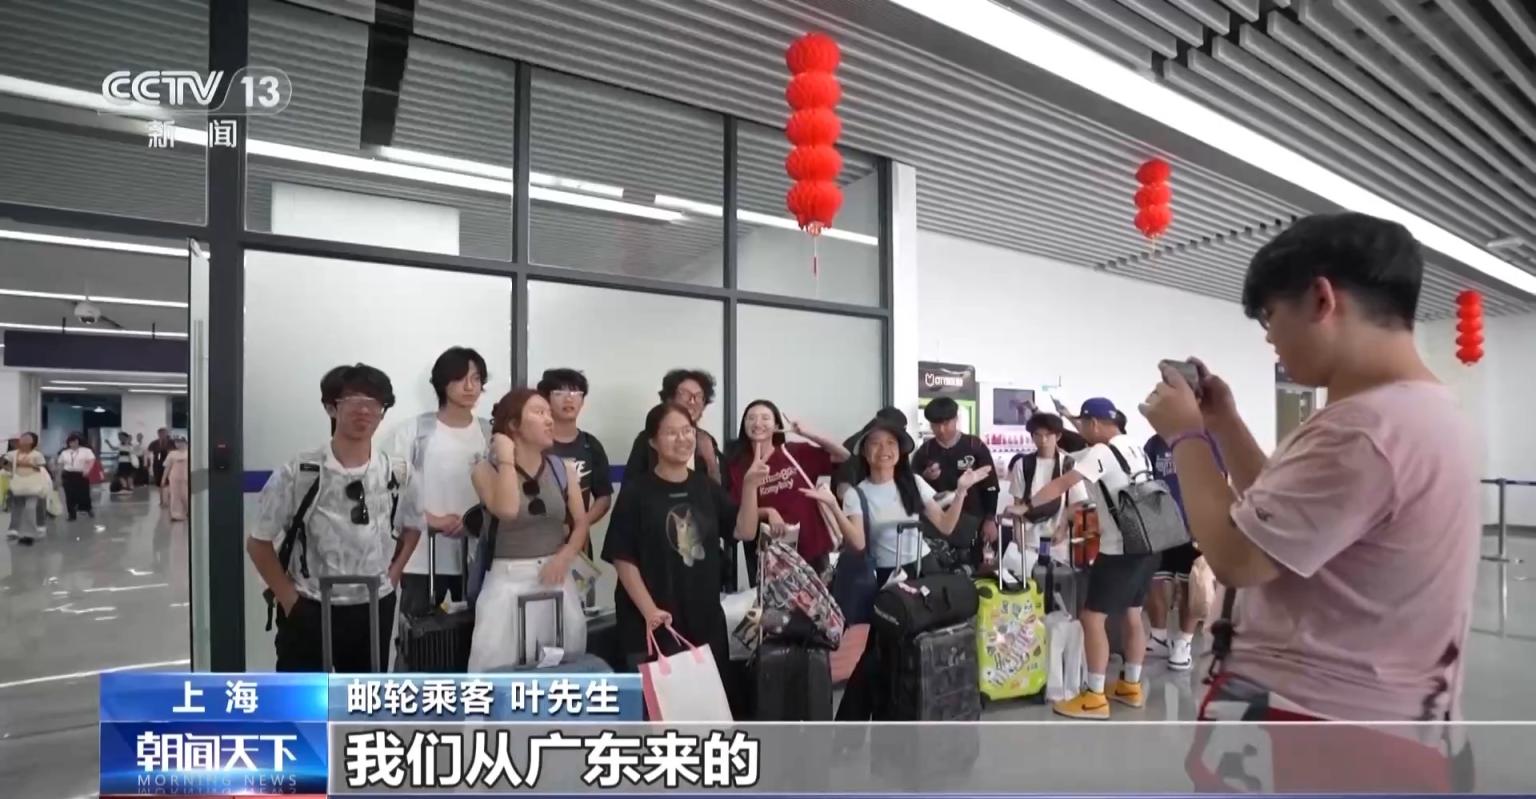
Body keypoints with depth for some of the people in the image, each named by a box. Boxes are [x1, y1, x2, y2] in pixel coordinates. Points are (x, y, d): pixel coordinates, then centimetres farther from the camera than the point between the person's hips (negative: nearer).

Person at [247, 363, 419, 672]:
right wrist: (289, 599, -5)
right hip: (308, 611, -3)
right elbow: (259, 542, -3)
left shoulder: (398, 473, -5)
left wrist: (392, 575, 4)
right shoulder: (298, 473, -14)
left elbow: (412, 527, 14)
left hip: (374, 610, 3)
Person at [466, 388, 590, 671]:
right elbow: (507, 510, -22)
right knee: (500, 668, -4)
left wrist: (564, 558, -8)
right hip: (508, 580, -3)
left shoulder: (563, 469, 6)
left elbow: (581, 523, 9)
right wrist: (507, 458, -15)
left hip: (556, 576, 3)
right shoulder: (487, 469, -4)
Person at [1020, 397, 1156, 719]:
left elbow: (1062, 485, -21)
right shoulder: (1135, 448, 11)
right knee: (1133, 615, 19)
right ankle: (1131, 686, 30)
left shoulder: (1100, 453, -15)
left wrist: (1026, 506, -17)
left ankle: (1094, 697, 1)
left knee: (1093, 617, -4)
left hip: (1119, 549, -9)